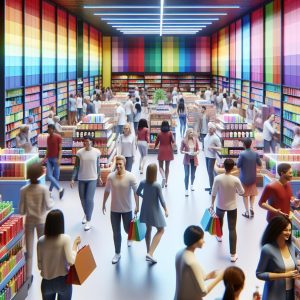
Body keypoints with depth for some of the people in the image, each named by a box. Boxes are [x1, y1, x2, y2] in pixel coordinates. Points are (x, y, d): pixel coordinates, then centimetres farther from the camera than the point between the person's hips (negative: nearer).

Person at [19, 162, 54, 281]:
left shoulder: (23, 190, -12)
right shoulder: (44, 189, -15)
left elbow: (21, 211, -9)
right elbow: (48, 206, -10)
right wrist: (52, 201, 11)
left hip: (29, 221, 1)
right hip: (41, 220, -1)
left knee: (29, 250, 8)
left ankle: (28, 275, 13)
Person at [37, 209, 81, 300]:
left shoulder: (41, 241, -6)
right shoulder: (65, 239, -17)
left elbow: (39, 265, -1)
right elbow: (71, 261, -22)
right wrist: (75, 245, -11)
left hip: (47, 282, 3)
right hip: (63, 281, -3)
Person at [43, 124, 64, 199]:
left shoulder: (58, 137, -6)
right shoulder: (48, 138, 11)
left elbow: (60, 149, -9)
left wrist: (59, 159, -17)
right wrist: (45, 157, 7)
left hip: (55, 159, -5)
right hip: (49, 159, 5)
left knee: (56, 176, -1)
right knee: (49, 175, -7)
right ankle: (60, 189, 0)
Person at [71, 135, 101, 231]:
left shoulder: (96, 152, -5)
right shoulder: (79, 152, -5)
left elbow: (98, 165, 6)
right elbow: (76, 166, -2)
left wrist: (99, 177, 12)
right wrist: (73, 179, -8)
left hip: (92, 179, -2)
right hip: (81, 179, 2)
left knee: (89, 199, -9)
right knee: (83, 199, 13)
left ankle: (88, 221, 0)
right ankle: (86, 214, 40)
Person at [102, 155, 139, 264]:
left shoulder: (130, 177, -16)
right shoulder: (111, 177, -9)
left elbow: (136, 192, -9)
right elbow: (107, 191, 5)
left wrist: (137, 206, -10)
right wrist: (103, 204, 11)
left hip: (127, 209, -1)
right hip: (114, 209, 1)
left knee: (127, 229, 17)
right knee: (116, 233, 7)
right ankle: (117, 253, 21)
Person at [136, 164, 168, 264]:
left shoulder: (142, 183, -8)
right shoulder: (157, 185, -23)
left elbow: (138, 193, 9)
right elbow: (161, 200, -16)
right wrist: (166, 210, -2)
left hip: (145, 210, 6)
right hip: (154, 211, -6)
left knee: (148, 229, 21)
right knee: (161, 230, 6)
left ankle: (149, 252, 31)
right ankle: (150, 253, -8)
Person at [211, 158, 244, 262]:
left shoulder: (218, 178, -19)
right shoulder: (235, 180, -20)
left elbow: (213, 193, -10)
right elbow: (241, 192, -5)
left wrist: (212, 204, 5)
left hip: (220, 205, 2)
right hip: (232, 207, -2)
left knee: (219, 220, 34)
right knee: (232, 229, 3)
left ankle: (219, 236, 60)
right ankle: (233, 254, 1)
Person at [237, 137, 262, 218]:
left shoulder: (242, 154, -20)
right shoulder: (255, 154, -9)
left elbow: (238, 165, -14)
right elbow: (259, 164, -1)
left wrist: (238, 160, 4)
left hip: (244, 177, -3)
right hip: (253, 177, 3)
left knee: (245, 194, 11)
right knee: (253, 193, 20)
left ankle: (247, 211, 12)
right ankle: (251, 207, 3)